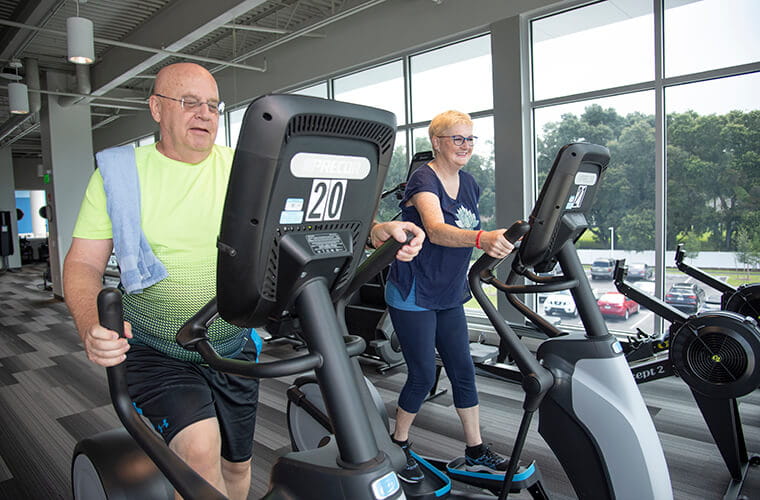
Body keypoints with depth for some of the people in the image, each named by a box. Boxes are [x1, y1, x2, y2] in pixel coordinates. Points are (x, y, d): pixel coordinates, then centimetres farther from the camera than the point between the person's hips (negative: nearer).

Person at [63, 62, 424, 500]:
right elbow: (84, 263, -7)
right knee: (200, 448, -26)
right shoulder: (119, 172, -4)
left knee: (237, 464, 18)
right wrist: (93, 327, -27)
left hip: (232, 349, 3)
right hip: (154, 353, -2)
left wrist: (376, 232, -25)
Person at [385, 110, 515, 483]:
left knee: (463, 371, 10)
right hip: (413, 295, -7)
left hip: (449, 295, 7)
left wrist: (497, 242, 7)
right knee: (423, 375, 0)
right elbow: (437, 230, -37)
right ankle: (398, 445, 23)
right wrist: (480, 238, -53)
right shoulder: (423, 180, -17)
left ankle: (476, 451, 25)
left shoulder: (469, 184, 7)